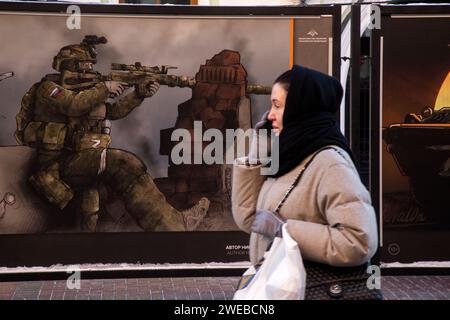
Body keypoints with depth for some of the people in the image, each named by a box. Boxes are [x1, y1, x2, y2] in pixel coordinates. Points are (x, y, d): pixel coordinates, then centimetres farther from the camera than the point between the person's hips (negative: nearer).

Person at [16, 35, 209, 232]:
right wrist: (104, 88, -12)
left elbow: (115, 110, 17)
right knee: (124, 164, -22)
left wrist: (140, 93, 3)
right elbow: (73, 104, -22)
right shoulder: (49, 87, -1)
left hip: (80, 163, 9)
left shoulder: (87, 91, 22)